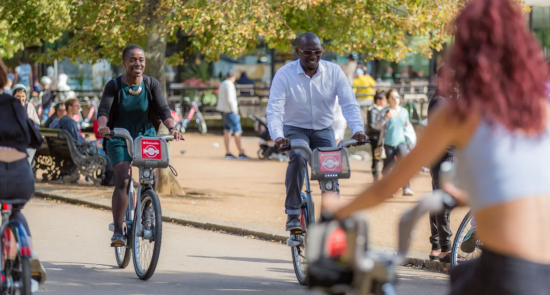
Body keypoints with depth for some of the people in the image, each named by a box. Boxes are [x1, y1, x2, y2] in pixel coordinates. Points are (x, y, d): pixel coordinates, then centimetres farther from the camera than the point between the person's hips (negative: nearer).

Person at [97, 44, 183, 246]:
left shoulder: (152, 84, -2)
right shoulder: (114, 86, -6)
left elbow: (163, 109, -12)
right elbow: (104, 109, -19)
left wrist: (172, 127, -33)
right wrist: (102, 126, -42)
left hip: (146, 136, 2)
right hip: (119, 139, -2)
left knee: (152, 181, -13)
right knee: (123, 182, -20)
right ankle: (117, 231, -21)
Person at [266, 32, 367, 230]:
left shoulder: (333, 72, -11)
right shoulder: (285, 74, -17)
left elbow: (349, 104, -17)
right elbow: (274, 109, -24)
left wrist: (357, 129, -35)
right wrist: (278, 136, -42)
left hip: (323, 130, 2)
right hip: (295, 128, -2)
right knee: (298, 157, -31)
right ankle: (293, 214, -24)